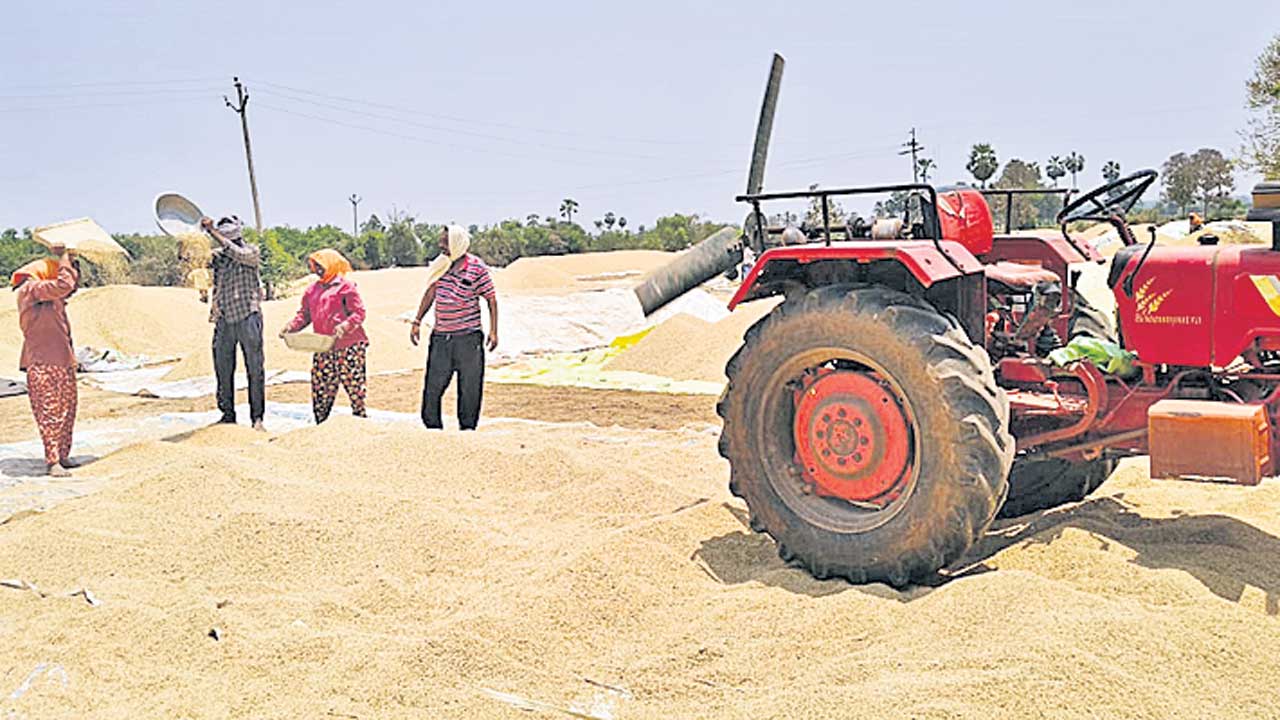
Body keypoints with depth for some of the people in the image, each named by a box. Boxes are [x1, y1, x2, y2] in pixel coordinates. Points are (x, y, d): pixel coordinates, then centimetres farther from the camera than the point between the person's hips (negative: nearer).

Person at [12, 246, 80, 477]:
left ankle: (62, 455, 20)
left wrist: (70, 259, 18)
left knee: (67, 409, 12)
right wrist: (63, 257, -10)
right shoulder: (29, 290, -10)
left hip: (63, 360, 9)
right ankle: (53, 462, -7)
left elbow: (73, 282, 33)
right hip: (43, 362, -9)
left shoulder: (52, 294, 16)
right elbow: (64, 285, -23)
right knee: (50, 411, -8)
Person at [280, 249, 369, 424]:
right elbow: (304, 314, 18)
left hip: (349, 346, -6)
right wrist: (291, 327, 0)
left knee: (354, 385, -1)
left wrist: (345, 326, -25)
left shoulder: (345, 286, -3)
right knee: (321, 389, 6)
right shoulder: (312, 290, 18)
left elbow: (359, 313, -9)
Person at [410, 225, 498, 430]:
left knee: (470, 386, 2)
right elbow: (430, 293, 16)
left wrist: (493, 331, -9)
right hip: (440, 336, 4)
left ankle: (467, 427, 13)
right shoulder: (439, 265, 7)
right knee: (433, 384, 5)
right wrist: (417, 322, 12)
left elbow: (491, 299, -3)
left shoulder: (477, 268, -6)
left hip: (468, 337, -4)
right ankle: (432, 426, 16)